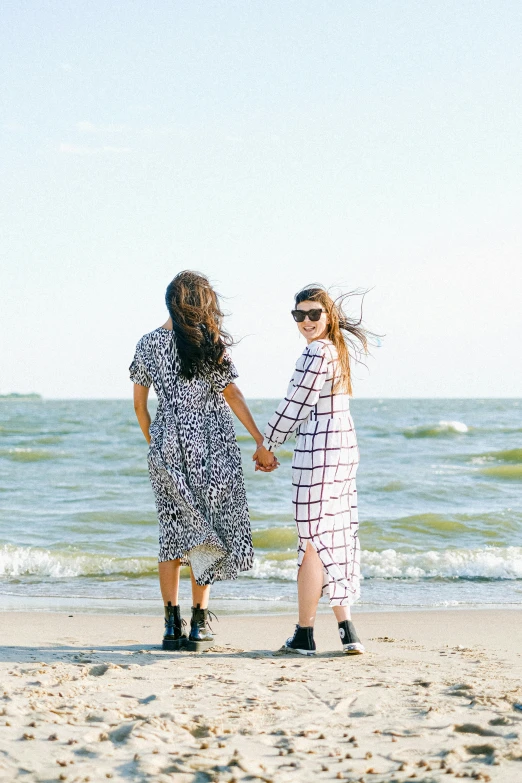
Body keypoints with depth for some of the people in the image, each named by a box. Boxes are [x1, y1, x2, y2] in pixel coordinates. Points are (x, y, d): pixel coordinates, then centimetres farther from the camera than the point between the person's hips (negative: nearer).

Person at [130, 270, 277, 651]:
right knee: (207, 530, 6)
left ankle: (172, 624, 5)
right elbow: (232, 395, -5)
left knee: (174, 532, 10)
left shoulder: (149, 343, 5)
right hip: (211, 444, -3)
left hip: (168, 444, 3)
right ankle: (199, 621, 3)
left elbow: (139, 404, 8)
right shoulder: (211, 342, -5)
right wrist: (262, 444, -2)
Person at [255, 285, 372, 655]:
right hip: (345, 447, 9)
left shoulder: (316, 353, -15)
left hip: (319, 452, -9)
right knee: (337, 539, 12)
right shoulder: (342, 347, 11)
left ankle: (305, 635, 2)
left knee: (313, 542, -4)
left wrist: (267, 445, -2)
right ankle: (346, 629, 11)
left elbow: (295, 405, -11)